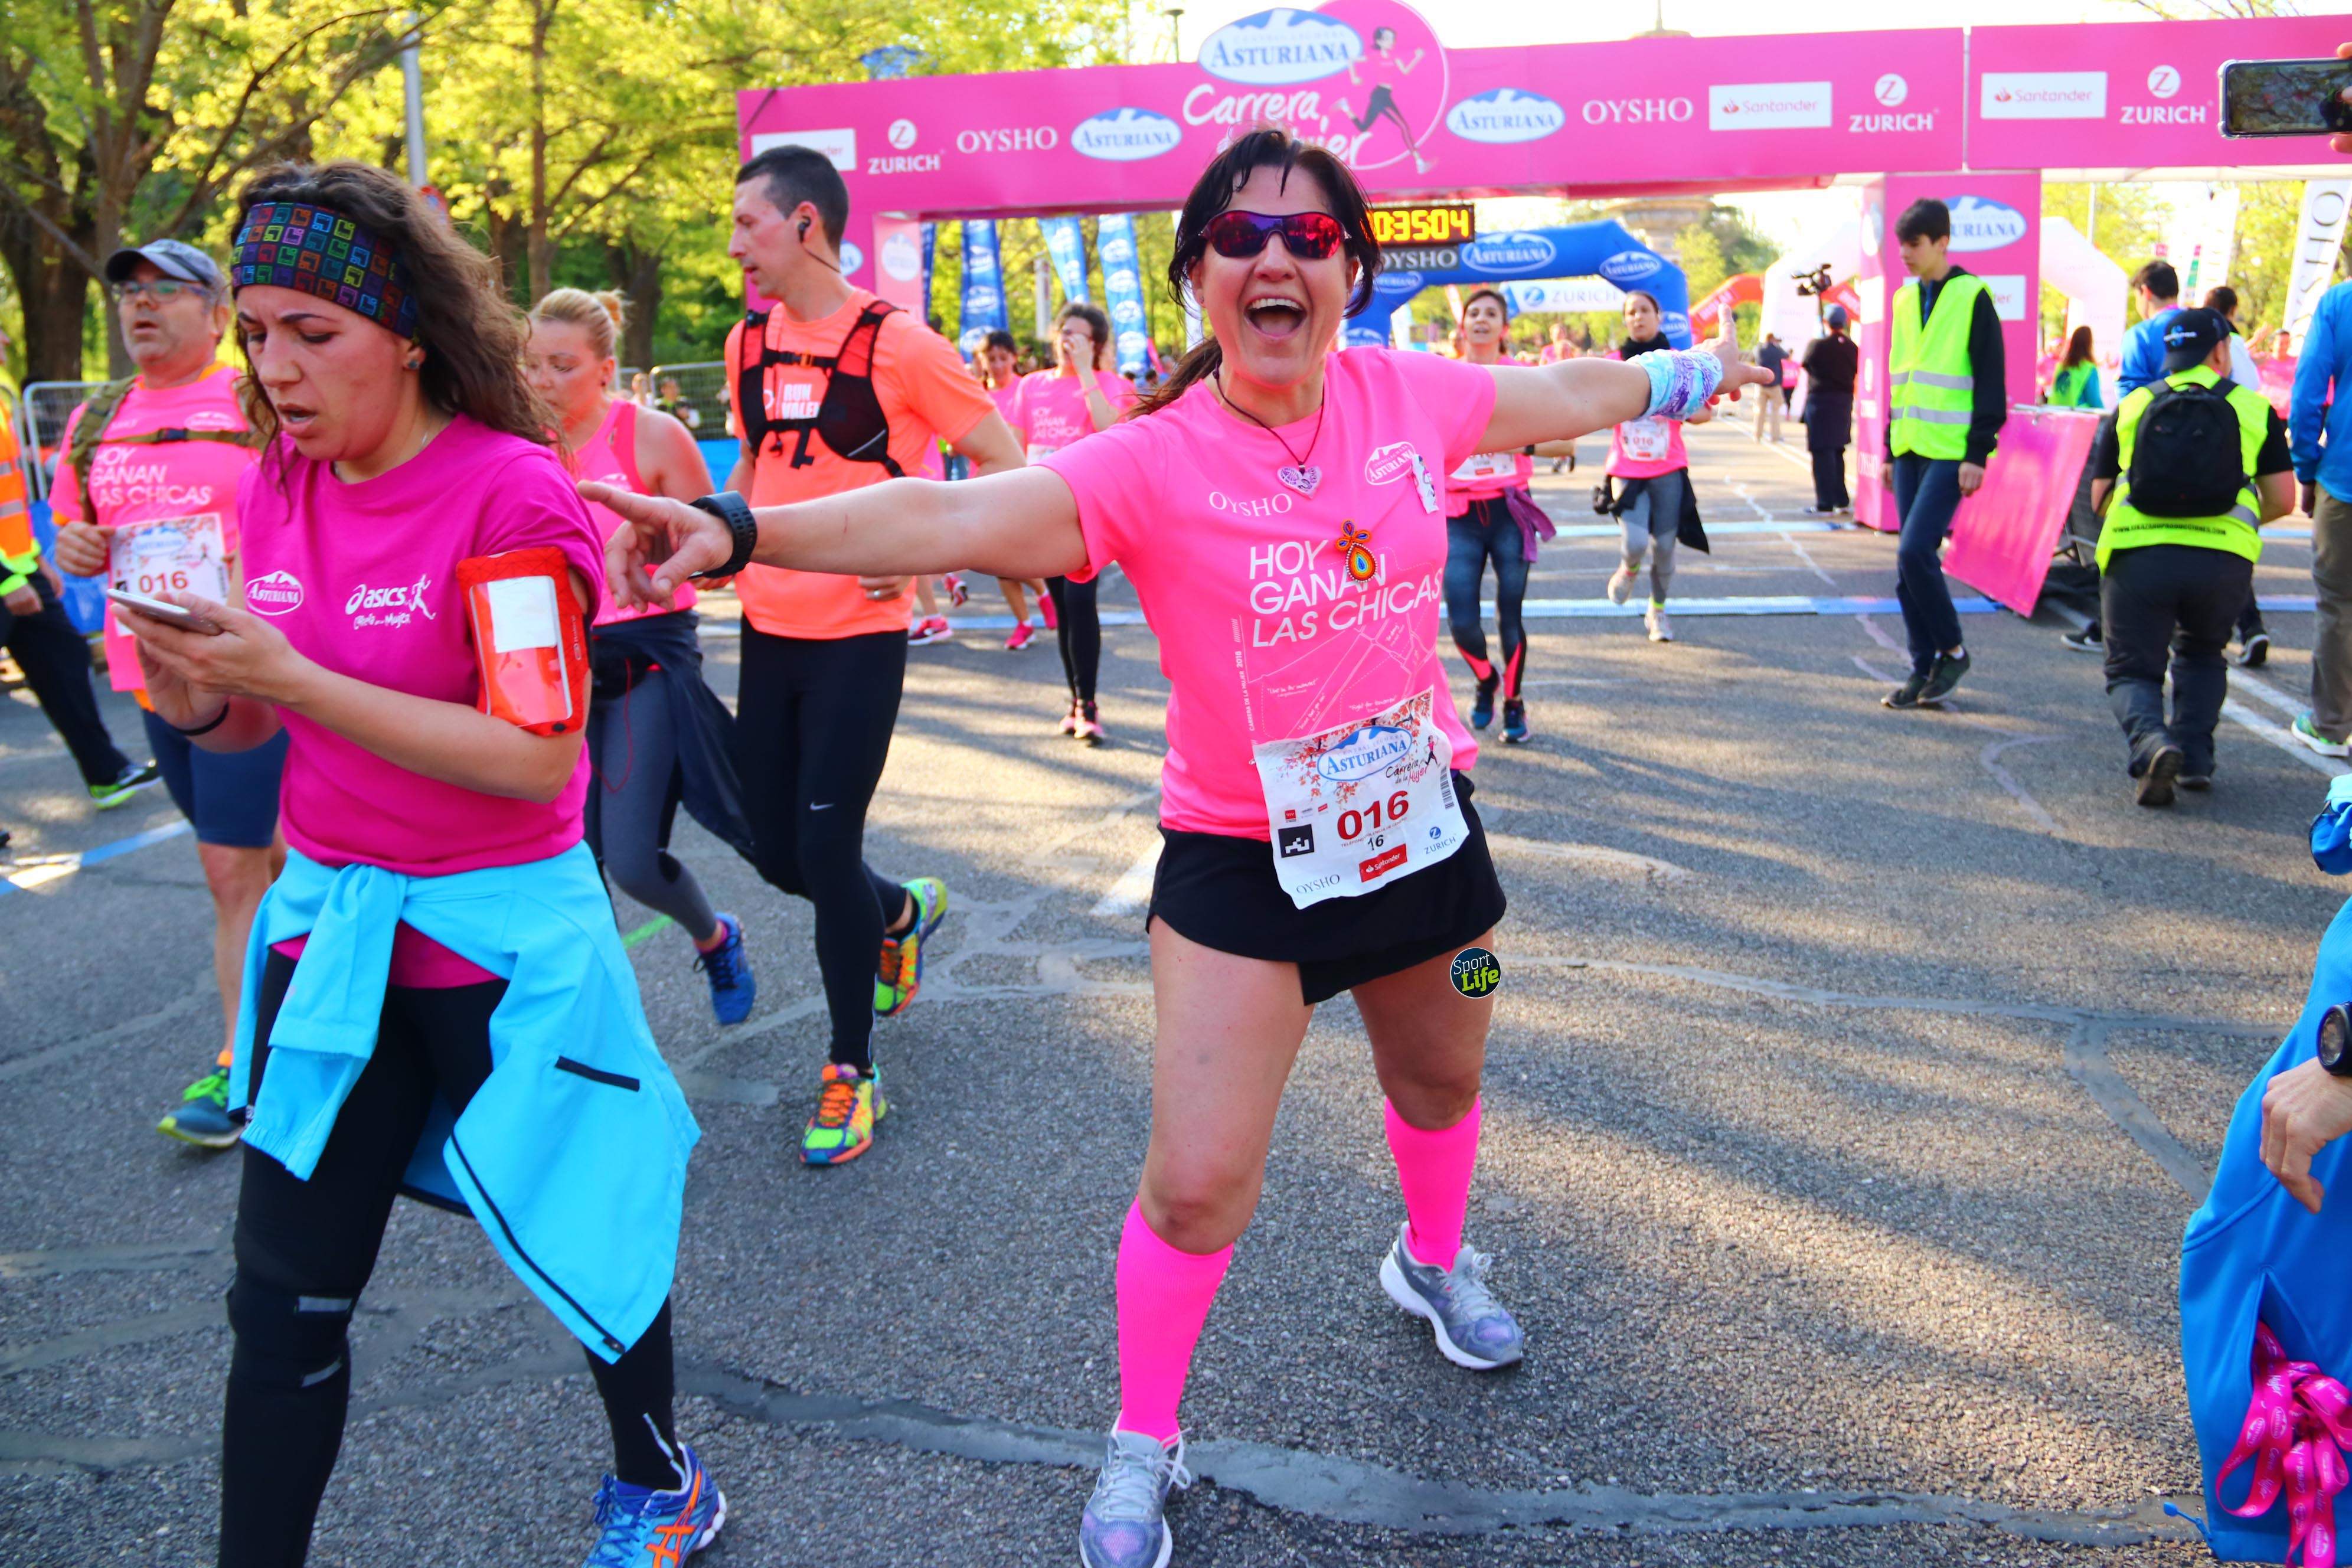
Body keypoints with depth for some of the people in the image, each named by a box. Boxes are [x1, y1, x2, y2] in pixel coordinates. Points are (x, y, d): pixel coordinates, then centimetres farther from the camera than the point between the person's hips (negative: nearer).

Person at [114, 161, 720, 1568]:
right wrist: (200, 700, -11)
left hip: (501, 941, -5)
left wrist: (294, 681, -25)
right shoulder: (278, 486, 4)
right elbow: (269, 720, 12)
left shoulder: (514, 494, -17)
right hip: (329, 923, 5)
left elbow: (538, 758, -22)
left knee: (583, 1238, 13)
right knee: (285, 1299, 8)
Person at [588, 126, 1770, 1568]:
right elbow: (952, 516, -34)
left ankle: (1435, 1262, 60)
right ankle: (1144, 1443, 21)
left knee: (1442, 1085, 26)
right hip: (1244, 861, -4)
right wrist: (738, 531, -49)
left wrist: (1701, 366, 28)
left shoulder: (1412, 398, -8)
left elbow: (1572, 392, 12)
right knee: (1199, 1186, -6)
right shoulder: (1156, 465, -21)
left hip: (1422, 825, 5)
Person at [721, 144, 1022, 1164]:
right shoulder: (749, 344, 8)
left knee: (826, 846, -8)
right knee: (778, 851, 10)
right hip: (769, 630, 6)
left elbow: (1002, 463, -7)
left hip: (858, 636, -6)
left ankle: (851, 1073, 9)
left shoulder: (896, 343, -11)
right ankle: (902, 914, 42)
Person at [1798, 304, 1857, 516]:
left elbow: (1805, 365, 3)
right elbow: (1856, 374, 8)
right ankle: (1842, 500, 22)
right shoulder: (1852, 348, 2)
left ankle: (1825, 504, -6)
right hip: (1844, 403, 6)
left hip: (1820, 402, -6)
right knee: (1837, 452, 17)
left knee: (1822, 453, -4)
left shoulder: (1817, 345, -12)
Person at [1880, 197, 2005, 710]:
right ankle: (1925, 669, 14)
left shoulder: (1972, 297, -6)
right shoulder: (1905, 298, 14)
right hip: (1910, 450, 7)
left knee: (1915, 551, -17)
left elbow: (1991, 382, -9)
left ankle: (1952, 649, 2)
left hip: (1952, 452, -7)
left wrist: (1979, 453, -14)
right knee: (1912, 560, 6)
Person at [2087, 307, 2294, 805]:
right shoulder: (2254, 408, 13)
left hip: (2137, 557, -1)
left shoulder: (2130, 408, 15)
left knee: (2132, 670, 10)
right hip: (2223, 560, 1)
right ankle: (2195, 756, 13)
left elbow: (2100, 497, 14)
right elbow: (2282, 500, 11)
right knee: (2201, 655, 27)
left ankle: (2151, 741, -20)